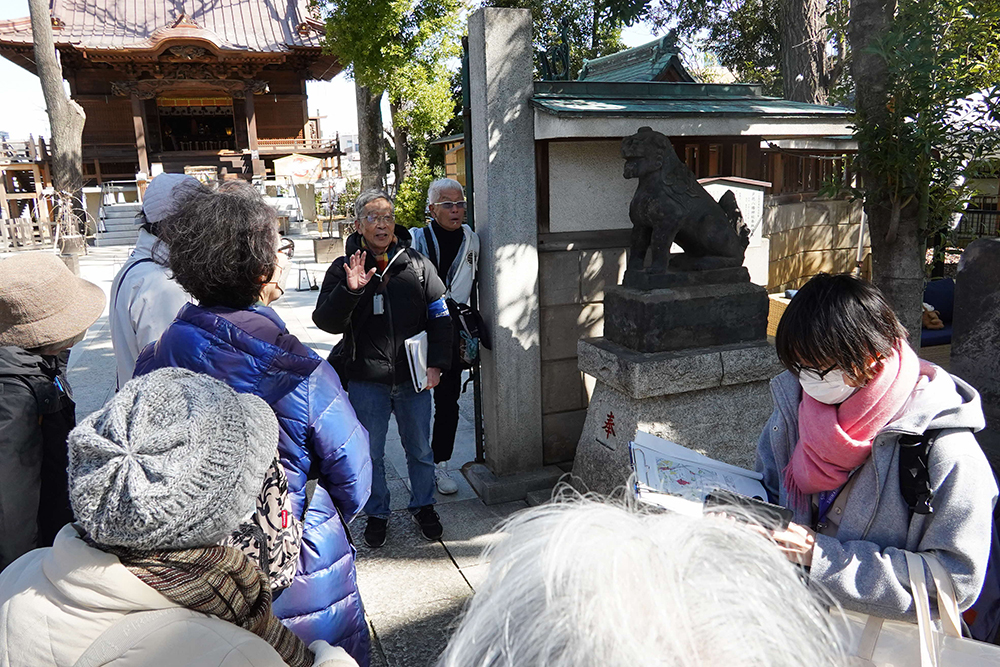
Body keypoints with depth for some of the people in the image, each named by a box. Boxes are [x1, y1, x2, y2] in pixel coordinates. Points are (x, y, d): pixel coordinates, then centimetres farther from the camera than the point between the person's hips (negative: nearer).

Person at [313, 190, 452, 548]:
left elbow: (440, 317, 3)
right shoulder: (343, 269, -3)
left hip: (414, 377, 1)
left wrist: (436, 364, -4)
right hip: (367, 380, -1)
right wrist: (349, 290, -27)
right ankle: (377, 514, 33)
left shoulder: (417, 264, 0)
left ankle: (423, 506, 36)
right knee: (369, 454, 12)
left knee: (420, 450, 15)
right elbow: (326, 322, -10)